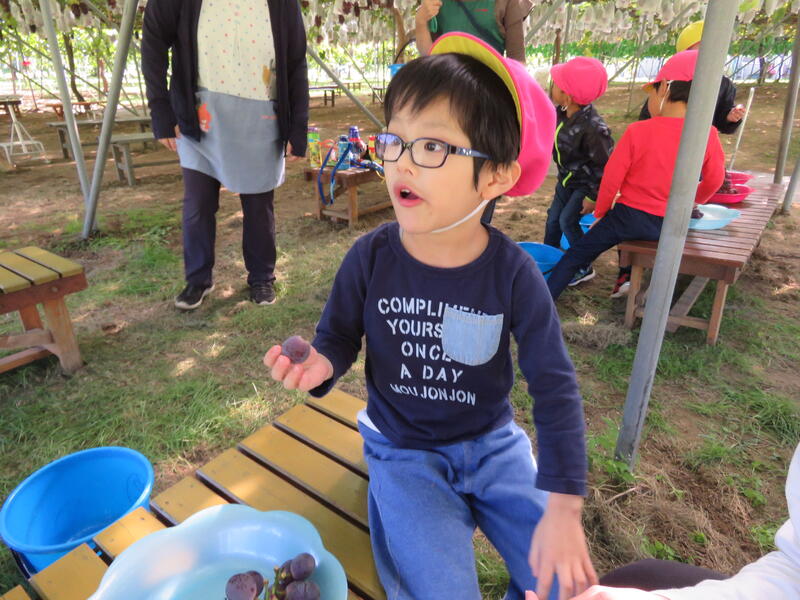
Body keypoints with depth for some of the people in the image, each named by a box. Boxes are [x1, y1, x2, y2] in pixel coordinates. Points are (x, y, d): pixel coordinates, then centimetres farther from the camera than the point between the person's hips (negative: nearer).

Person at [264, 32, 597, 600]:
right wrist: (321, 363, -27)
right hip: (404, 452, 0)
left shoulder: (513, 272, -17)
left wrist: (563, 510, -19)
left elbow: (555, 386, -14)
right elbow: (339, 336, -1)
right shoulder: (370, 258, -15)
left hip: (493, 444, 1)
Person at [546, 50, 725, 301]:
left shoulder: (637, 131, -17)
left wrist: (600, 212, 5)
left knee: (574, 256, 8)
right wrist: (696, 201, 27)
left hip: (630, 215, -4)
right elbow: (714, 180, 5)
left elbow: (611, 178, -12)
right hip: (672, 224, 4)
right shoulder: (708, 136, -8)